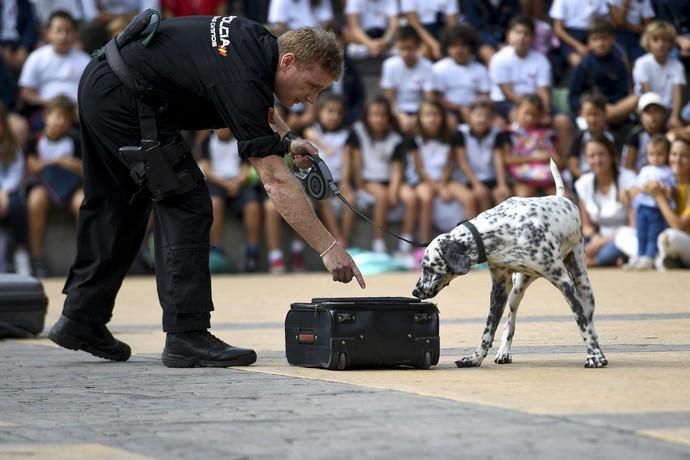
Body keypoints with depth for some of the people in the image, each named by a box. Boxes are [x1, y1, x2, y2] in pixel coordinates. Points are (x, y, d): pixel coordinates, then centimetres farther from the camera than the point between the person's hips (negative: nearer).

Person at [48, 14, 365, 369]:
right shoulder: (239, 81, -24)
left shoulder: (260, 43, 3)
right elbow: (275, 180, -27)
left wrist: (286, 139, 9)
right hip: (125, 101, -10)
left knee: (112, 207, 19)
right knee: (187, 205, -9)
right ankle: (186, 337, -9)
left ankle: (81, 319, 28)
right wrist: (328, 248, -29)